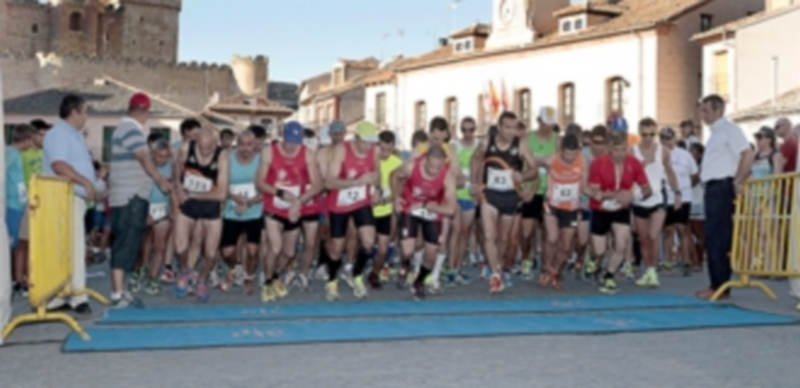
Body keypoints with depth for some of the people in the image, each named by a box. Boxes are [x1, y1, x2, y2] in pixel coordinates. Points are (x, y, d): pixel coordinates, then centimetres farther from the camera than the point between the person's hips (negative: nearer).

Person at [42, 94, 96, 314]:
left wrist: (88, 185, 18)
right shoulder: (59, 133, -13)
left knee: (71, 248, 10)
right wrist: (86, 182, -24)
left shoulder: (73, 134, 20)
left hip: (76, 198, 10)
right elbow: (59, 165, -25)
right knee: (74, 248, -10)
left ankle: (57, 298, 14)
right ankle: (77, 297, -8)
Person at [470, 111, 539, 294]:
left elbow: (535, 169, -10)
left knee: (503, 238, 16)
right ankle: (495, 274, -16)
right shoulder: (486, 144, -7)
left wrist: (523, 176, -31)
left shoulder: (520, 147, -11)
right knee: (489, 236, -15)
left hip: (510, 196, 1)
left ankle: (496, 264, 40)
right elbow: (476, 159, 13)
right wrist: (475, 182, 7)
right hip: (489, 195, -1)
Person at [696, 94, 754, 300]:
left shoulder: (729, 129, -10)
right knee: (711, 237, 11)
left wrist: (737, 183, -18)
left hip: (723, 188, -10)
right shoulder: (715, 132, 19)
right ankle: (716, 284, 16)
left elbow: (748, 155, -20)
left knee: (719, 238, -9)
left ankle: (721, 287, -6)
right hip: (713, 189, 10)